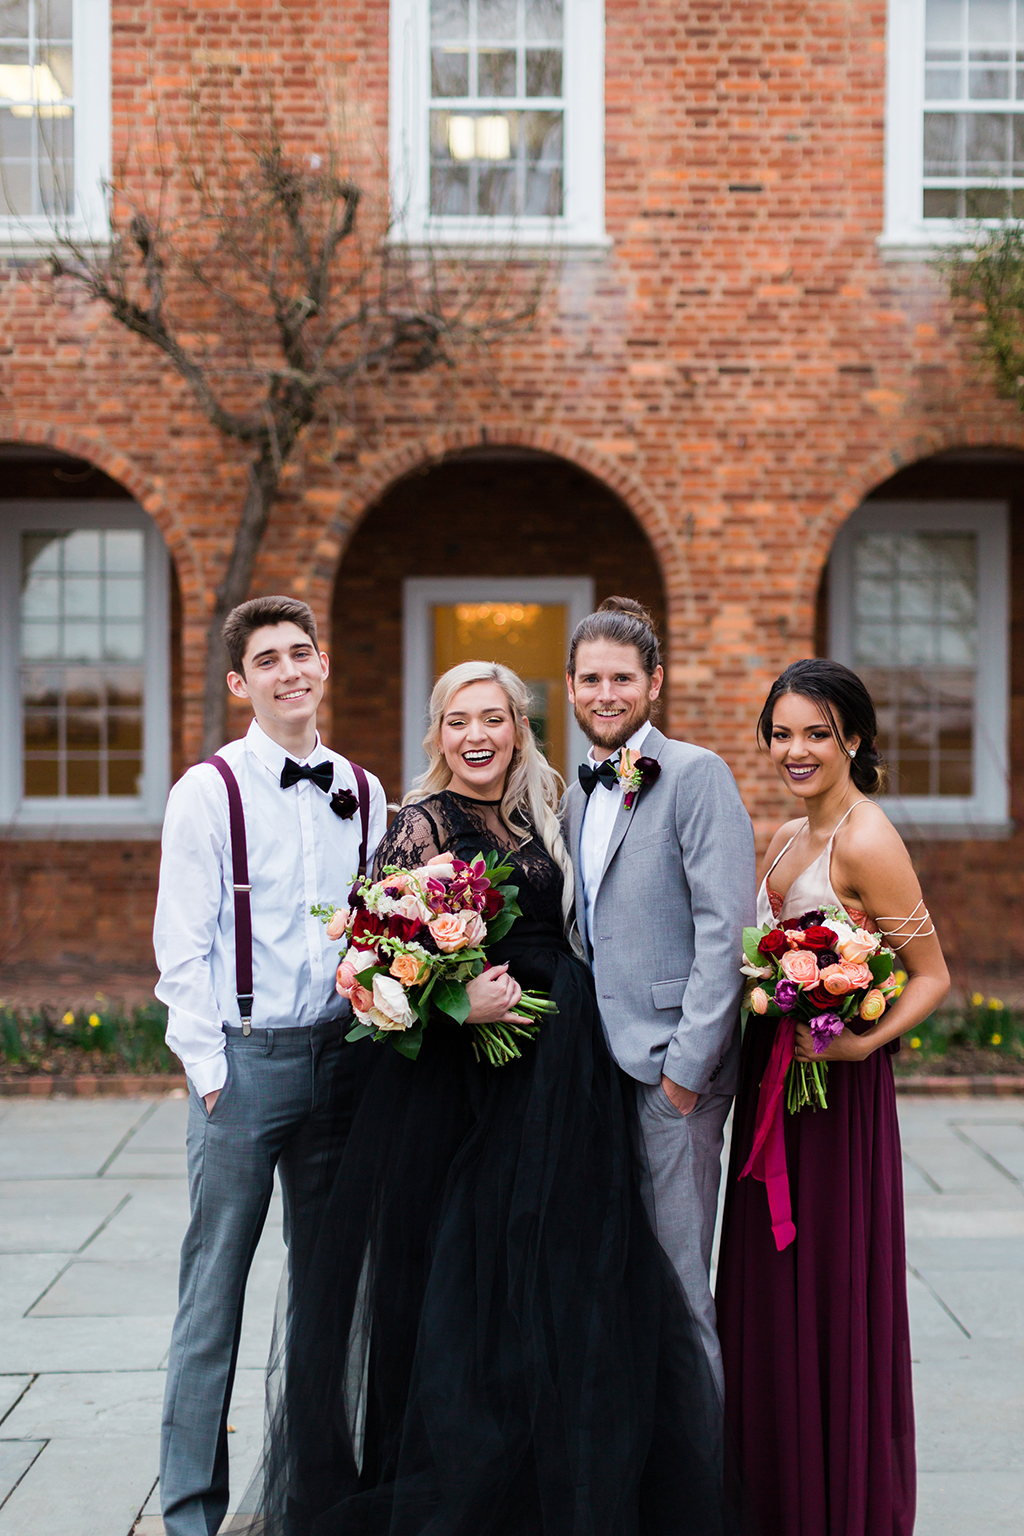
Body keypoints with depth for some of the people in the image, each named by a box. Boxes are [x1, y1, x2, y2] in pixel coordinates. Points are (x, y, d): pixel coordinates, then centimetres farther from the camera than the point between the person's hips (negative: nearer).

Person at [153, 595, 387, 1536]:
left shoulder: (362, 794, 9)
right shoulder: (209, 792, -4)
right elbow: (182, 948, -6)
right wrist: (210, 1070, -10)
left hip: (341, 1057, 4)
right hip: (244, 1058, -4)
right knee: (215, 1284, 0)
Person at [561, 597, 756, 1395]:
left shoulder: (696, 775, -8)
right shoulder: (580, 793, 16)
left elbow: (725, 928, -15)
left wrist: (686, 1063, -17)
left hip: (670, 1069, -7)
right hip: (597, 1067, 7)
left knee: (673, 1284, -3)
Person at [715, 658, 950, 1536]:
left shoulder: (866, 839, -13)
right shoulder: (787, 839, 13)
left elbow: (932, 977, -14)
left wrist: (863, 1041, -27)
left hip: (838, 1093, -8)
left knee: (830, 1292, 1)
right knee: (767, 1292, 13)